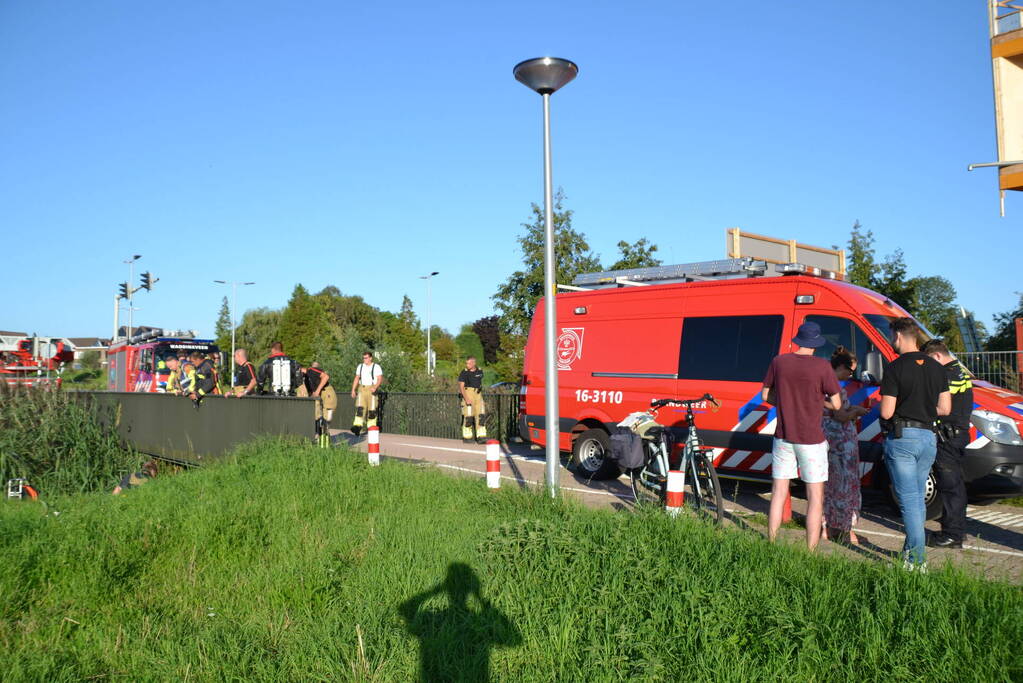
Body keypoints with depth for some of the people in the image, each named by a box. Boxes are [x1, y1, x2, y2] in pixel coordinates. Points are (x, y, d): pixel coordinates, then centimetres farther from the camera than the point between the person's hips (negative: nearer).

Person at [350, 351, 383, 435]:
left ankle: (372, 427, 4)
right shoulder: (360, 366, 16)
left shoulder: (376, 367, 0)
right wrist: (353, 390, 13)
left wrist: (375, 387, -24)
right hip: (361, 389, 3)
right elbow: (356, 378, 21)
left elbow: (380, 379, -7)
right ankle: (357, 426, -21)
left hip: (371, 390, -3)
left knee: (372, 409, -3)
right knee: (359, 408, -11)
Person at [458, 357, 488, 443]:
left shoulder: (480, 371, 8)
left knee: (481, 416, -5)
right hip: (468, 395, -4)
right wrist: (466, 399, -20)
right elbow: (461, 387, -10)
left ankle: (481, 437, -5)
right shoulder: (464, 373, -5)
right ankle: (466, 437, 7)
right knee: (468, 417, -4)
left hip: (478, 395, 4)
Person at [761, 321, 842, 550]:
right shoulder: (822, 366, -12)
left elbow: (765, 395, 7)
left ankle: (771, 544, 18)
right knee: (815, 497, 6)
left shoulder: (779, 362, -1)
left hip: (783, 437, 4)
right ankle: (811, 552, 7)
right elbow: (836, 404, -8)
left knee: (779, 493, 13)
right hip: (811, 439, -4)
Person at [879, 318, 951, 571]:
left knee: (908, 500, -3)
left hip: (902, 438, -6)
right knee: (918, 498, 18)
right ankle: (912, 550, 27)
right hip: (928, 438, 6)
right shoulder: (937, 368, 7)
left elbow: (886, 412, -14)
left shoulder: (895, 368, -12)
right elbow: (945, 409, 8)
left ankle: (917, 560, -3)